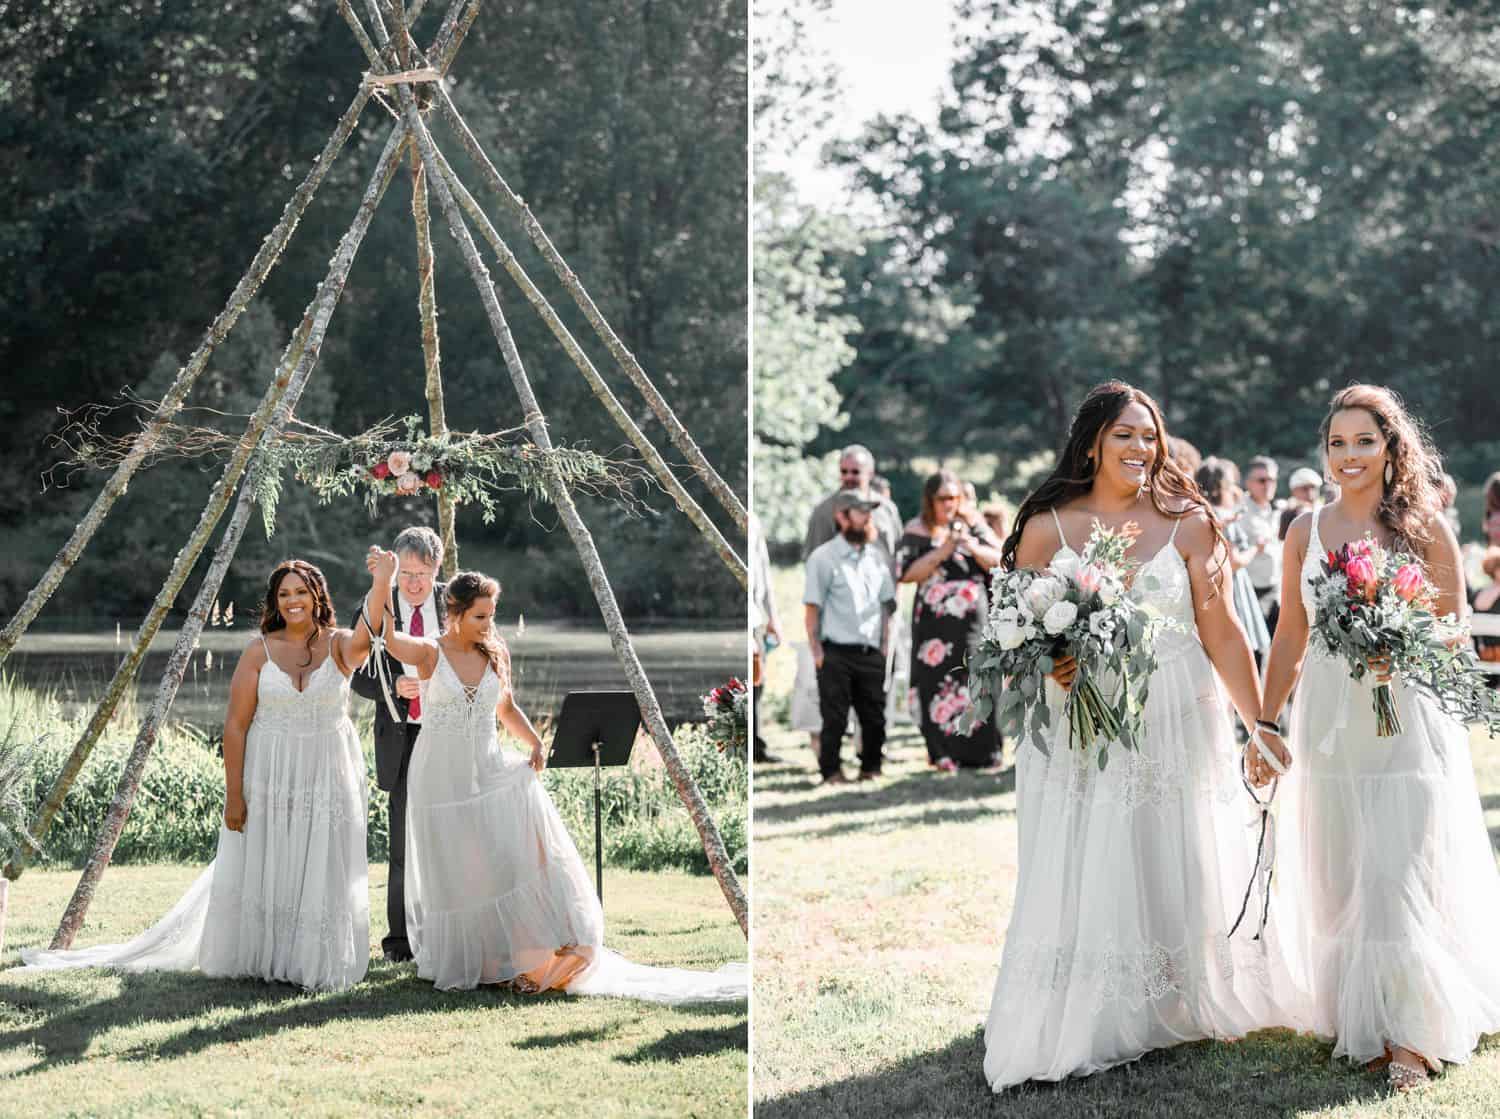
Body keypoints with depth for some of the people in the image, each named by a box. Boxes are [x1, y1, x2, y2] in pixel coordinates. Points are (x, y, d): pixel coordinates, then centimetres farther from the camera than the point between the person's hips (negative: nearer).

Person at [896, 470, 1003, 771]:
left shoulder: (972, 523, 11)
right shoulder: (918, 531, 4)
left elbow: (997, 561, 6)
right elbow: (907, 573, -7)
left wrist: (972, 546, -11)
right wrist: (942, 551, -13)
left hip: (974, 620, 2)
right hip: (936, 621, -2)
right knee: (939, 685, -7)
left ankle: (978, 752, 3)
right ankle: (942, 753, -2)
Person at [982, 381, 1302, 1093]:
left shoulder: (1187, 523, 2)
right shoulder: (1047, 527, 3)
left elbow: (1222, 633, 1)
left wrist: (1260, 726, -2)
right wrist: (1046, 667, -16)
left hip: (1177, 726, 0)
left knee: (1177, 871, 6)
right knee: (1083, 879, -1)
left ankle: (1184, 1010, 20)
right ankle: (1080, 1028, 8)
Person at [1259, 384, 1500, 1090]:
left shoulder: (1427, 528, -2)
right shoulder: (1307, 530, 6)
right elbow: (1289, 640, 12)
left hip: (1407, 721, -3)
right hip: (1329, 722, 3)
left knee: (1399, 878, -6)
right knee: (1336, 882, 8)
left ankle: (1410, 1036, 3)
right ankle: (1351, 1021, 21)